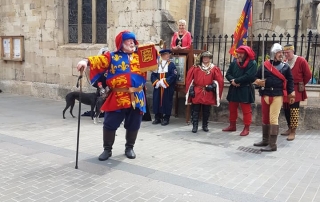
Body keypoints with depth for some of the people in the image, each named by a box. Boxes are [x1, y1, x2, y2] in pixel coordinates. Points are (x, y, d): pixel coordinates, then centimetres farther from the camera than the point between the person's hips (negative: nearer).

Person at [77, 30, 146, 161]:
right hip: (118, 97, -3)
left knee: (133, 125, 11)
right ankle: (107, 149, 19)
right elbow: (98, 60, -11)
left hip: (136, 97, 3)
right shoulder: (112, 56, 3)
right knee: (110, 124, 1)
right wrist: (86, 61, -29)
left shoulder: (139, 56, 15)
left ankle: (129, 147, 31)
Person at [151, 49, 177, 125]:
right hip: (157, 87, 3)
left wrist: (164, 82, -18)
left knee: (166, 102, 1)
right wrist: (157, 82, -12)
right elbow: (153, 75, 6)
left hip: (167, 88, -3)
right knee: (157, 101, 6)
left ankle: (166, 118, 10)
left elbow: (173, 76, -11)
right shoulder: (157, 65, 9)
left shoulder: (171, 65, -1)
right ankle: (157, 118, 17)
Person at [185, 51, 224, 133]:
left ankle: (205, 126, 23)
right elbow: (189, 79, 2)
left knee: (206, 111, 10)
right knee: (196, 110, 1)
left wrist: (213, 86, -10)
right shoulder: (195, 67, 3)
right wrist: (191, 89, -4)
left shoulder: (214, 68, 4)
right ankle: (195, 126, 8)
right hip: (197, 93, -1)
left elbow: (219, 80, 3)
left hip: (208, 94, 1)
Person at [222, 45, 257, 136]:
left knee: (246, 110, 0)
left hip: (245, 90, -6)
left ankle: (246, 128, 9)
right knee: (232, 108, 16)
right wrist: (232, 80, -15)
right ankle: (232, 126, 30)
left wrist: (236, 81, -17)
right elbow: (228, 74, 6)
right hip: (233, 89, 7)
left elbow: (249, 76, -21)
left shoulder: (252, 63, -10)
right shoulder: (234, 63, 9)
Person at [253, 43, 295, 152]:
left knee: (273, 119, -9)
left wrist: (291, 94, 2)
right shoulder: (264, 65, 4)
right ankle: (265, 140, 27)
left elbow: (290, 80, 7)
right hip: (265, 95, 3)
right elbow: (256, 77, 9)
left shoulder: (285, 66, 3)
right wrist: (258, 82, -13)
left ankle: (272, 144, -4)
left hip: (277, 95, -3)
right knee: (265, 118, 13)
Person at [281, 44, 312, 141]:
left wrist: (301, 84, 4)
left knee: (294, 111, -6)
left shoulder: (301, 61, -9)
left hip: (296, 90, -6)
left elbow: (308, 75, -4)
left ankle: (293, 132, 0)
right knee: (286, 110, 12)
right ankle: (289, 129, 26)